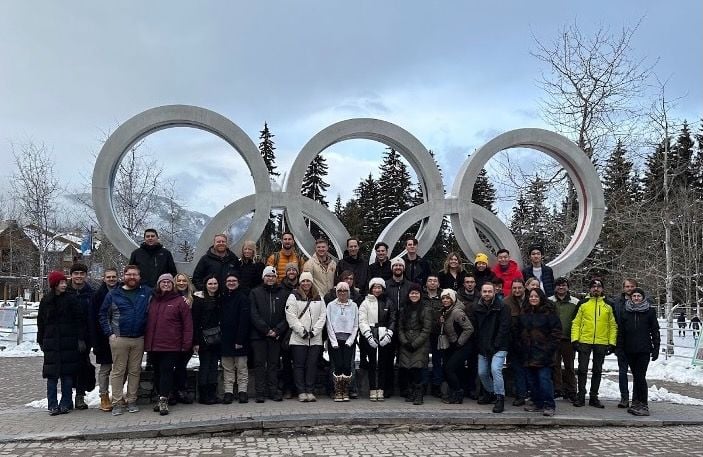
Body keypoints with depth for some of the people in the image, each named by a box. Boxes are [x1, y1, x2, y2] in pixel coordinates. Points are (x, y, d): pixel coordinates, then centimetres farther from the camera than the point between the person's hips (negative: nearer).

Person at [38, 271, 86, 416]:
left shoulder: (71, 299, 0)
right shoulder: (46, 301, 7)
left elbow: (80, 320, -2)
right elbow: (40, 322, 12)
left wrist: (81, 339, -6)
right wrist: (41, 341, 8)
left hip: (69, 342, -1)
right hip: (51, 342, 1)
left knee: (67, 373, 2)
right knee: (52, 375, 0)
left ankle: (65, 404, 11)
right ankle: (53, 405, 6)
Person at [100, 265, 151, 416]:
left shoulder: (146, 292, 6)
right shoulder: (113, 294, 4)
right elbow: (103, 315, 6)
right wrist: (109, 333, -3)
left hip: (139, 339, 2)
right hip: (119, 339, -2)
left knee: (135, 371, 7)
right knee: (118, 371, 0)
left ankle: (131, 401, 16)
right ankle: (117, 402, 6)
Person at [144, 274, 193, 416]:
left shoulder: (180, 301, -2)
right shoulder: (152, 301, 12)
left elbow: (187, 324, -4)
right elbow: (147, 322, 17)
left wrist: (186, 344, -8)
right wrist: (146, 342, 10)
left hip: (171, 346, -5)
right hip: (153, 345, 5)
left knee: (166, 371, -7)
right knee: (157, 372, 11)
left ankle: (163, 400, -4)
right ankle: (161, 398, 22)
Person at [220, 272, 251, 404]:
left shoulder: (242, 297, -6)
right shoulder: (222, 298, 10)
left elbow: (244, 319, -12)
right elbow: (220, 318, 12)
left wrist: (240, 339, -17)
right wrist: (220, 336, 2)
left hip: (239, 338, -4)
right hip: (225, 338, 5)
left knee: (241, 367, 3)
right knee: (227, 368, 8)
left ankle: (242, 391, 10)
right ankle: (228, 392, 13)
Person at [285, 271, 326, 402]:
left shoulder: (319, 298, 12)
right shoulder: (294, 297, 2)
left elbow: (322, 316, 7)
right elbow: (291, 317, -6)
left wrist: (314, 331, -6)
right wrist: (302, 331, -12)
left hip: (315, 339, 3)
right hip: (298, 339, -2)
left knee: (312, 365, 3)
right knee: (299, 365, 0)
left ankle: (310, 391, 9)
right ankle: (301, 392, 6)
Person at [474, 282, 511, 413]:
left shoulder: (502, 308, -6)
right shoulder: (477, 309, 8)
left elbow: (504, 328, -11)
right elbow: (475, 329, 13)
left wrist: (495, 346, -16)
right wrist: (479, 345, 3)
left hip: (498, 347, -5)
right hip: (483, 348, 5)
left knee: (495, 369, -22)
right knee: (482, 373, 9)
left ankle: (500, 398, -12)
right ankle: (490, 393, 32)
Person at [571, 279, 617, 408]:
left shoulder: (608, 306, 6)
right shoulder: (583, 304, 3)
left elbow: (613, 326, 7)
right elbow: (576, 323, 1)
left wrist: (612, 343, 0)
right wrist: (575, 339, -8)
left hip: (601, 343, 2)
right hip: (584, 342, -1)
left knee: (597, 371, 9)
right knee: (582, 369, 1)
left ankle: (594, 397, 18)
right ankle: (581, 396, 10)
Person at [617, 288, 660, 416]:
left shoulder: (650, 312, 3)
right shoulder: (626, 312, 9)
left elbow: (655, 331, 4)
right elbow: (621, 332, 11)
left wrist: (656, 349, 0)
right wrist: (620, 348, 6)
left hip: (644, 350, -3)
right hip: (630, 350, 3)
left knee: (640, 376, -9)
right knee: (635, 376, 10)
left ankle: (643, 405, -2)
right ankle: (636, 403, 17)